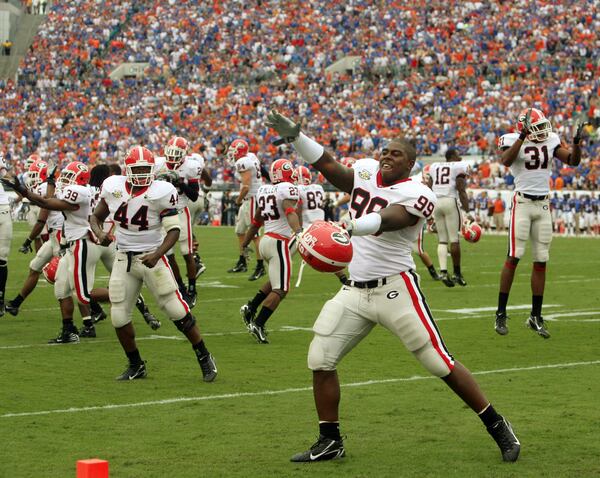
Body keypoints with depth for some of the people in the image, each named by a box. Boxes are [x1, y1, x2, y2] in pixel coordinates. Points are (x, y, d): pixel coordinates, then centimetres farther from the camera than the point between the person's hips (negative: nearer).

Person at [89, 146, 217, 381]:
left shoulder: (161, 192, -13)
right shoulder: (113, 188, -1)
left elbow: (174, 230, -13)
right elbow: (96, 216, 12)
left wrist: (157, 254, -28)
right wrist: (99, 233, -11)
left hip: (152, 257, -4)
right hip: (124, 258, 4)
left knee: (176, 310, -7)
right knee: (119, 316, 2)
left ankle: (204, 358, 8)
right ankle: (136, 365, 22)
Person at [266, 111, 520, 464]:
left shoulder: (415, 195, -13)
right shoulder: (367, 173, 7)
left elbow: (383, 221, -31)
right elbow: (327, 164, 16)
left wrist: (349, 225, -50)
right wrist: (295, 136, 1)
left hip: (396, 289, -7)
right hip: (355, 290, 7)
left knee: (441, 363, -5)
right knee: (320, 360, 2)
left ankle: (498, 427, 9)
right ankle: (330, 442, 15)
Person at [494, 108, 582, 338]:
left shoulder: (551, 141, 8)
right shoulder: (513, 140, -7)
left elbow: (573, 160, 7)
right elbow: (506, 161, -27)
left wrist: (576, 142, -11)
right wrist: (523, 136, -31)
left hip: (543, 205, 5)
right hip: (523, 202, -5)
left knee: (541, 261, 6)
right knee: (514, 257, -10)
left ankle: (536, 316, 14)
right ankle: (501, 313, -2)